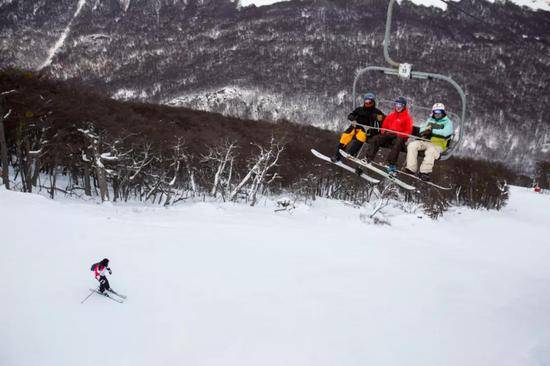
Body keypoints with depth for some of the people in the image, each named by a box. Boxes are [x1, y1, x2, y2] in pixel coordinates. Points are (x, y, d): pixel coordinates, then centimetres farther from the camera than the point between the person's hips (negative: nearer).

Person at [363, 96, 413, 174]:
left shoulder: (407, 117, 6)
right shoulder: (391, 115, 20)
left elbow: (408, 132, -2)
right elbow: (384, 126, 27)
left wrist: (398, 134, -15)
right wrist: (384, 131, 5)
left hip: (400, 137, -5)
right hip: (388, 135, 5)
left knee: (397, 142, -39)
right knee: (375, 139, -17)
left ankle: (391, 165, -47)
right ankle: (368, 159, -23)